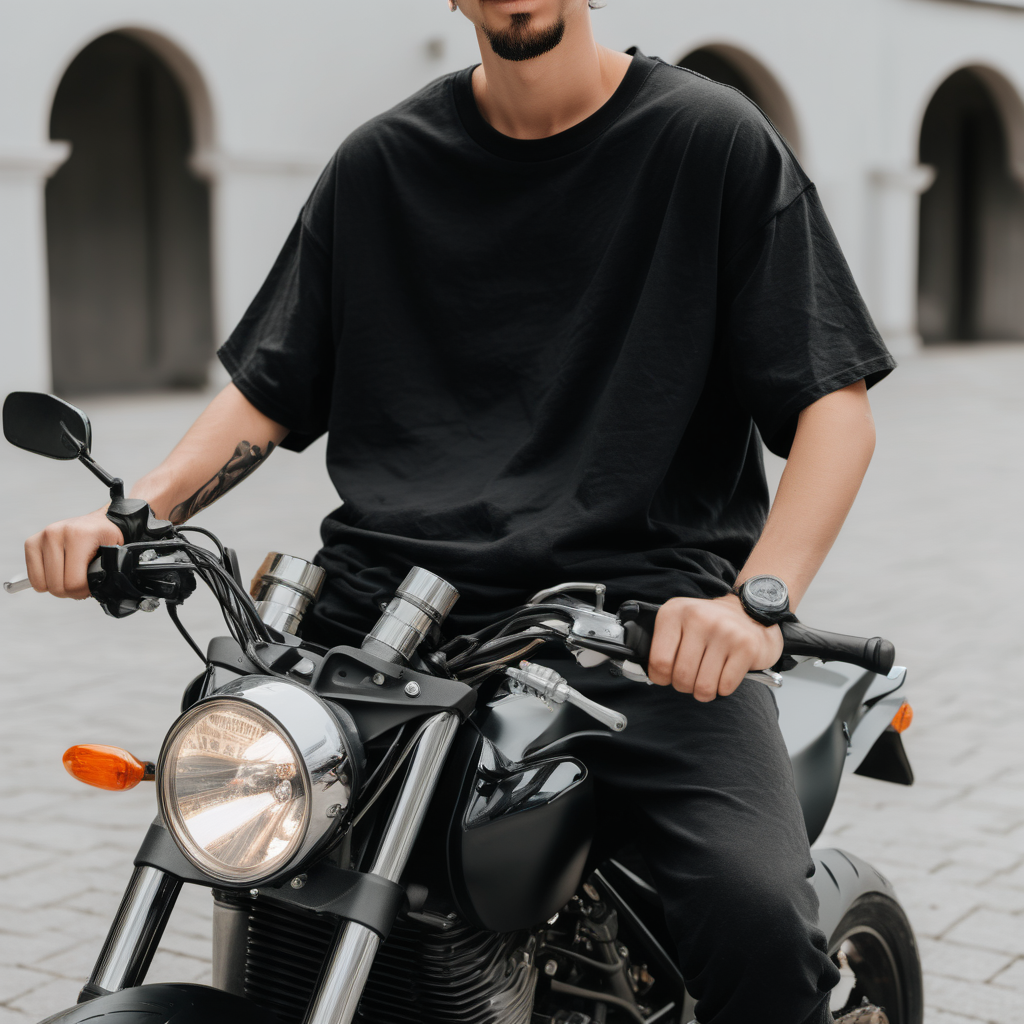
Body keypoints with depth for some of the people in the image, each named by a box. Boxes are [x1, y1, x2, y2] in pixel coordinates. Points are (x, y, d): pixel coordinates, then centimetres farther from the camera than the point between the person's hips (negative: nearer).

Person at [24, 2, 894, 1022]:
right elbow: (269, 388, 19)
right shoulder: (380, 163, 17)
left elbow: (834, 401, 0)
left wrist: (756, 603, -18)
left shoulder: (713, 139, 6)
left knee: (757, 921, -28)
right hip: (394, 606, 4)